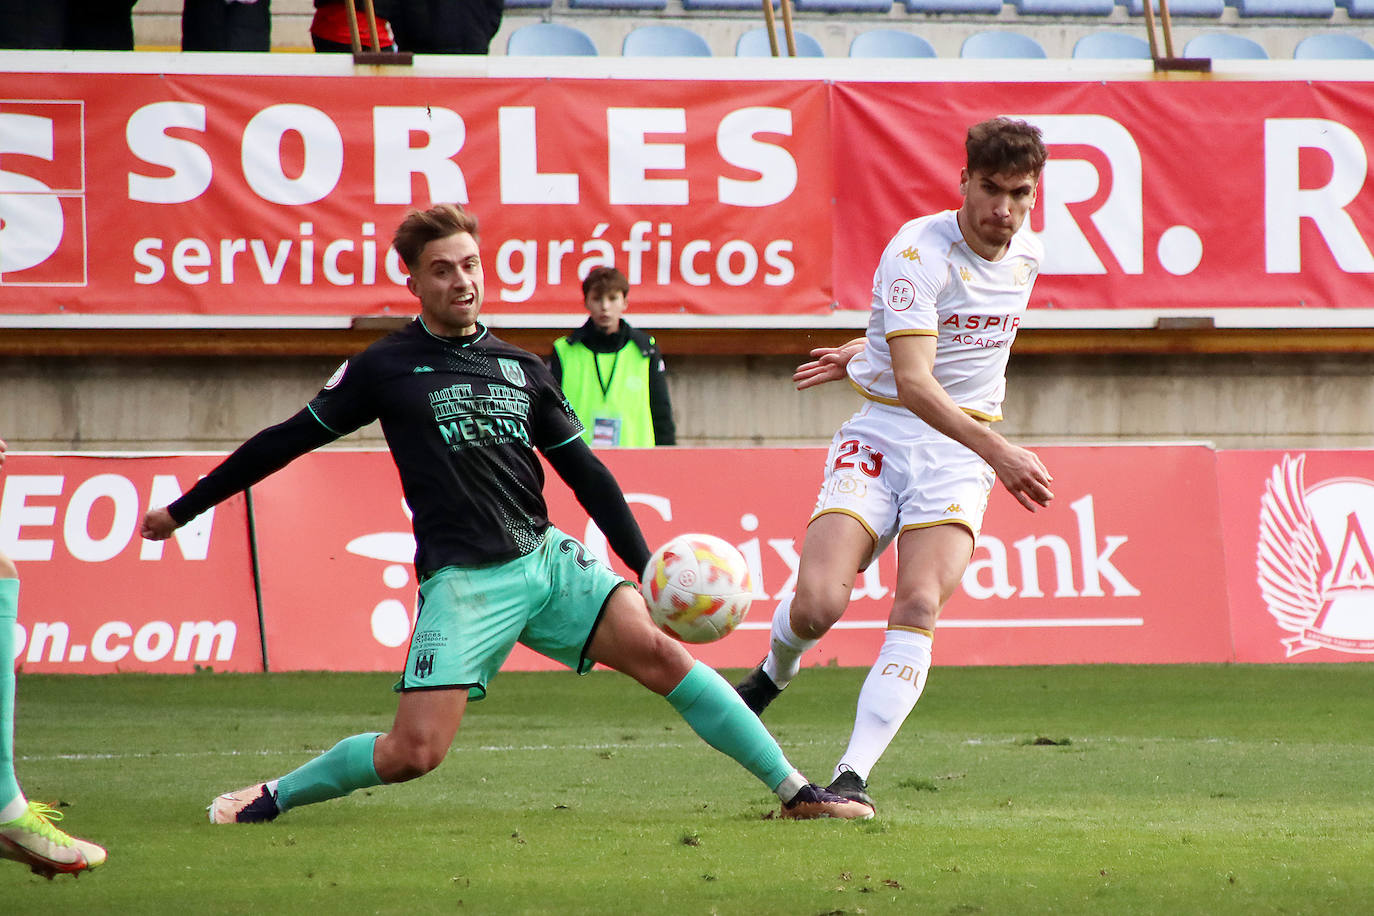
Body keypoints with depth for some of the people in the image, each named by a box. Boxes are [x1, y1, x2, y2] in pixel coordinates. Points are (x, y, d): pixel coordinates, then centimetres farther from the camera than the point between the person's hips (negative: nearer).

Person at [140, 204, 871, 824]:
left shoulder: (522, 370, 12)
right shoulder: (386, 369, 3)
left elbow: (585, 473, 17)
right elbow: (288, 441, 9)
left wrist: (646, 565, 12)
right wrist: (181, 510, 12)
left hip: (544, 558, 3)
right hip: (461, 580, -3)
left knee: (657, 653, -14)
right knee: (415, 751, -15)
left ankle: (795, 790, -10)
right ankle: (274, 797, 9)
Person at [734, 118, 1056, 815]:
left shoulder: (1024, 255, 6)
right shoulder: (917, 252, -15)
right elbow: (913, 382, -25)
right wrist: (998, 451, -36)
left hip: (960, 455, 4)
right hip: (881, 436, -4)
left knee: (919, 607, -18)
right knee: (818, 603, -17)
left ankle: (853, 776, -21)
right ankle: (774, 673, 19)